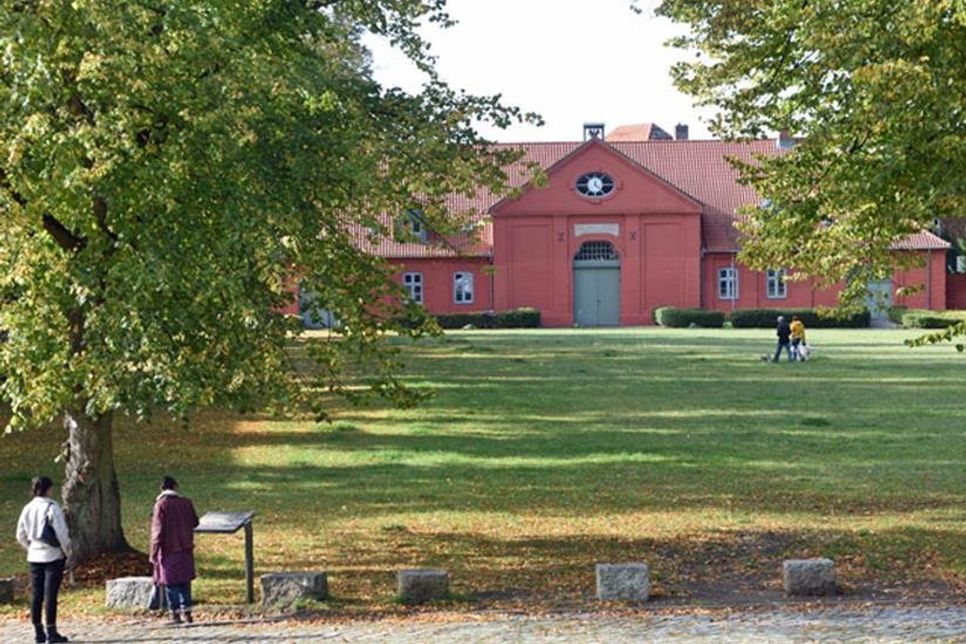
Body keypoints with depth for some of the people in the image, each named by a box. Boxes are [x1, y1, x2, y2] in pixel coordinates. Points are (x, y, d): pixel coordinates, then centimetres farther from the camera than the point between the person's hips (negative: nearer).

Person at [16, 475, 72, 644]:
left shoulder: (27, 509, 5)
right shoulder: (52, 507, -14)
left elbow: (21, 536, 9)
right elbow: (62, 533, -16)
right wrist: (67, 551, -3)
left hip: (34, 557, 6)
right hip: (53, 557, -6)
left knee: (36, 595, 9)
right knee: (50, 595, -3)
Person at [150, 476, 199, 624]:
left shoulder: (161, 505, -13)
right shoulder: (186, 503, 0)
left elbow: (158, 531, -15)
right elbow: (195, 522, 15)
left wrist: (154, 554, -10)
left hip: (169, 551, -4)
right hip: (186, 549, 4)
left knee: (171, 583, 3)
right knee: (185, 581, 14)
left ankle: (175, 614, 3)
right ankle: (186, 612, 15)